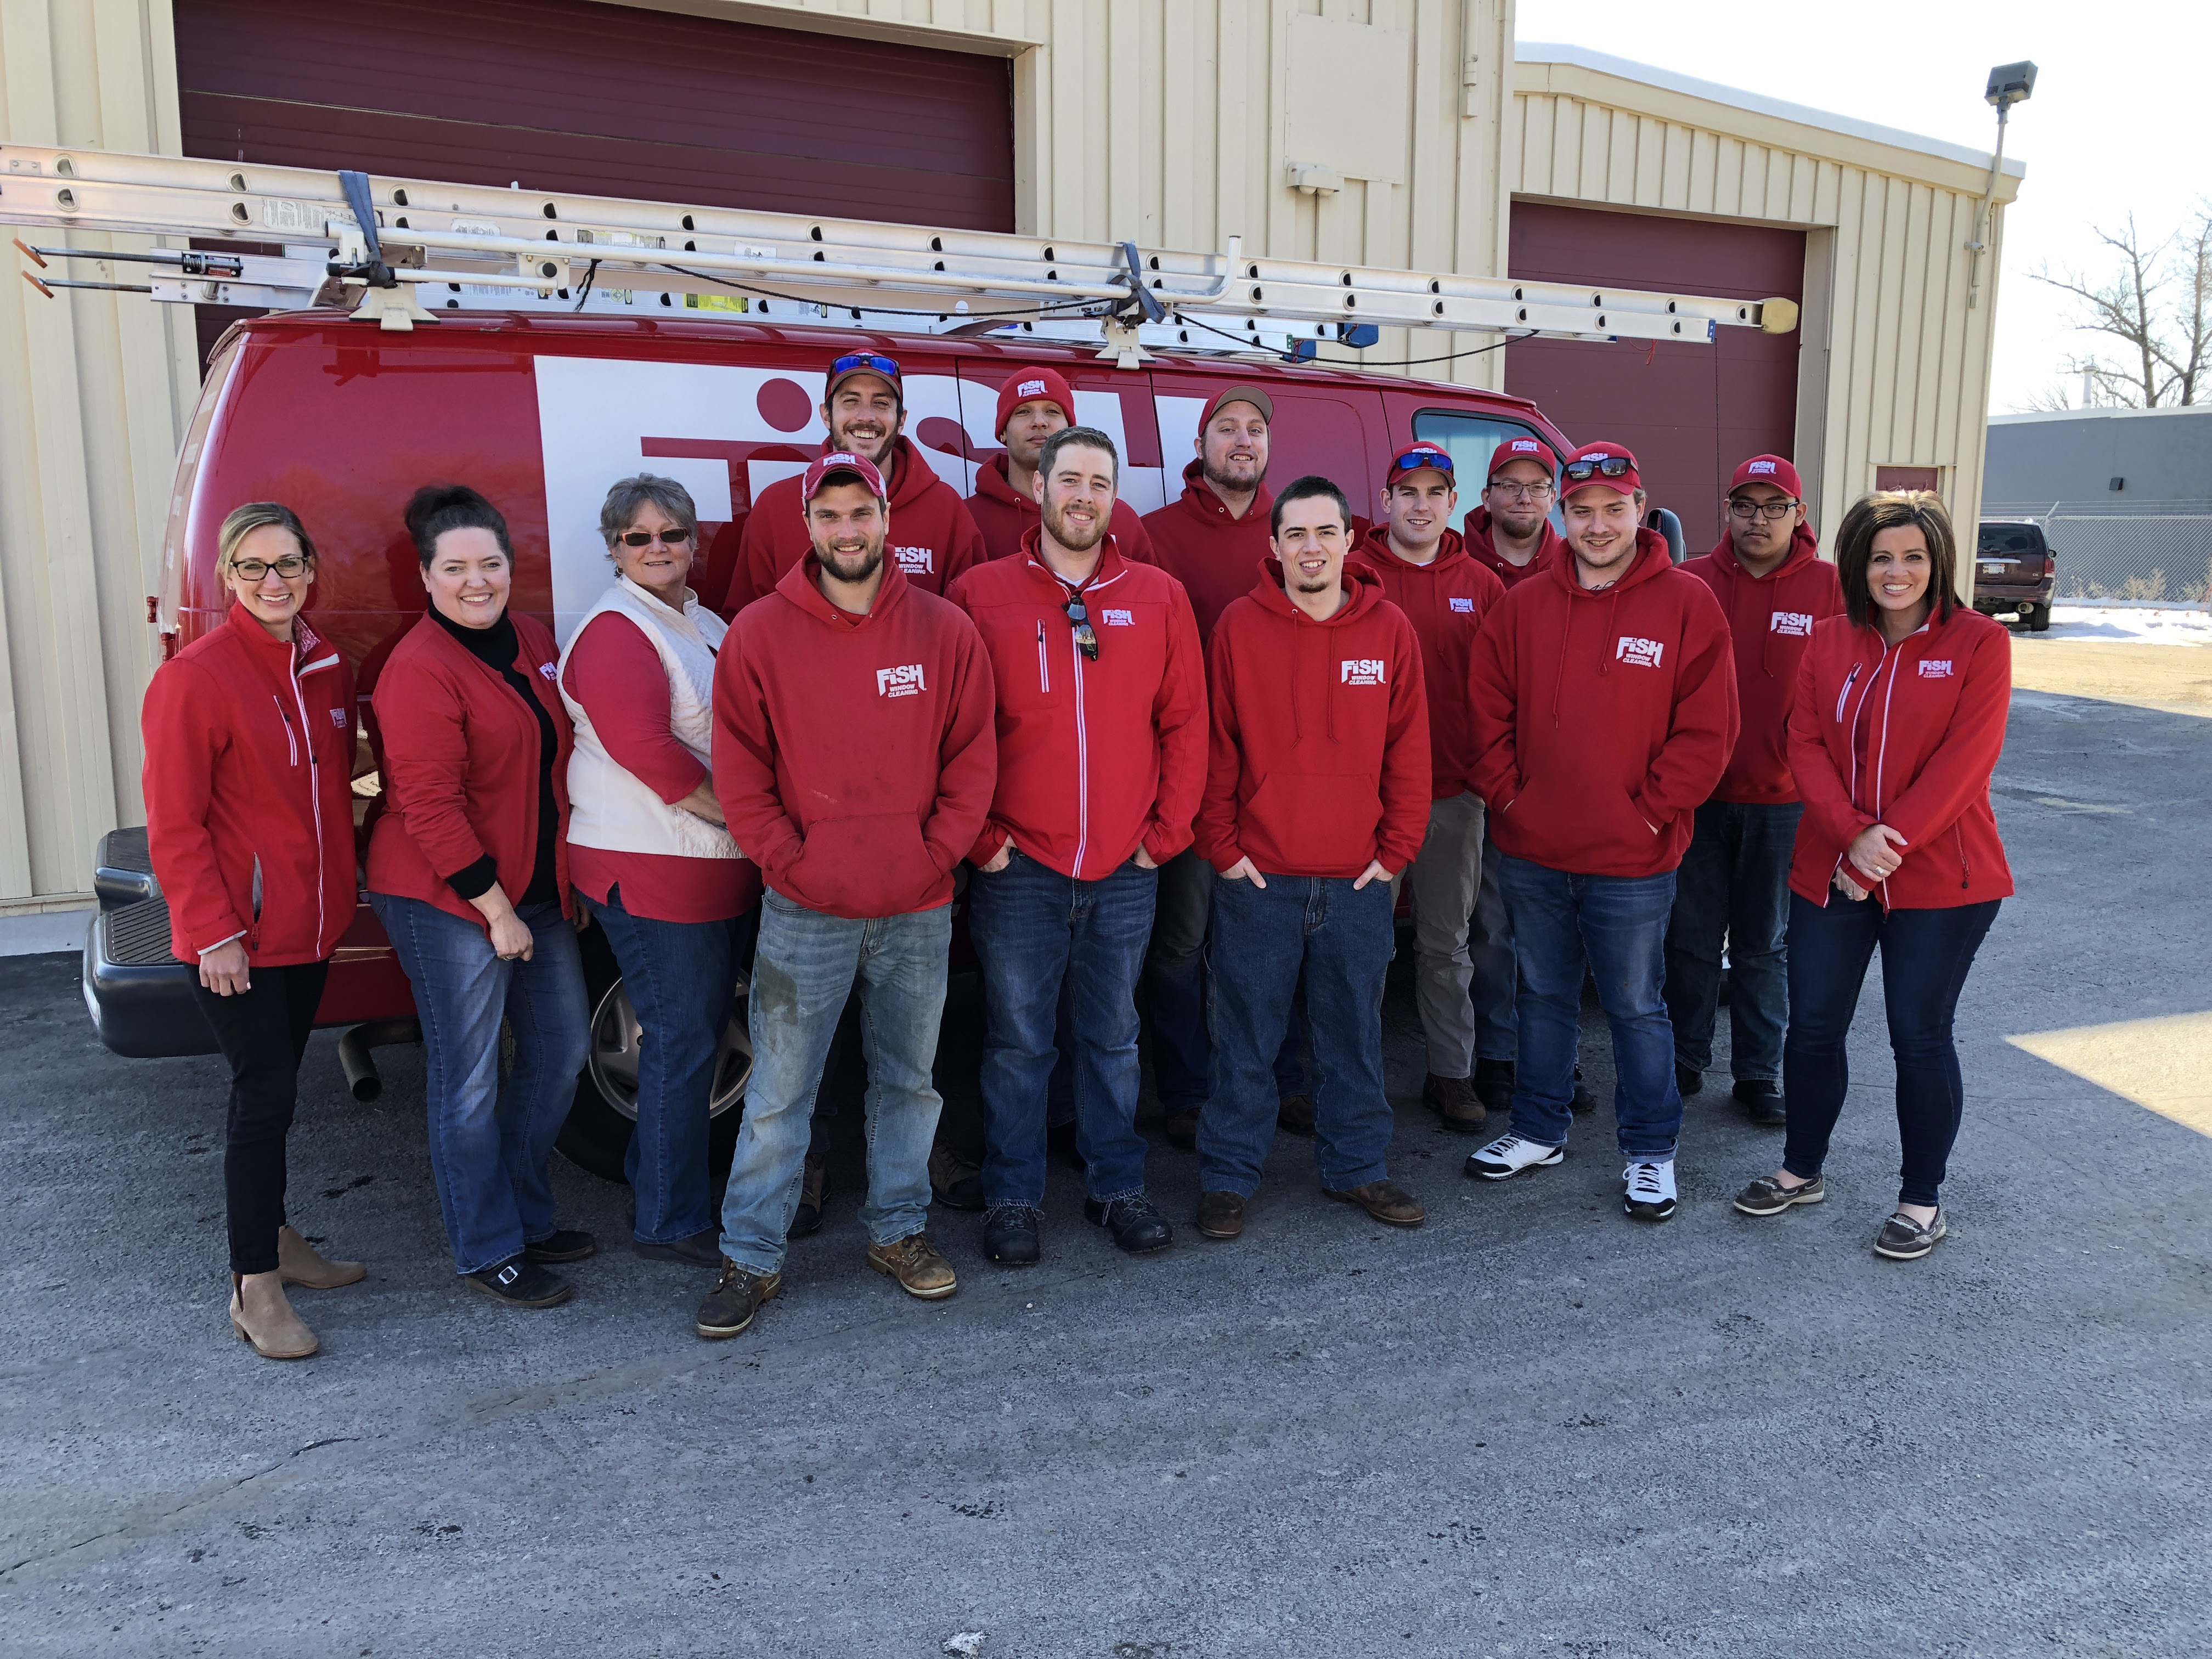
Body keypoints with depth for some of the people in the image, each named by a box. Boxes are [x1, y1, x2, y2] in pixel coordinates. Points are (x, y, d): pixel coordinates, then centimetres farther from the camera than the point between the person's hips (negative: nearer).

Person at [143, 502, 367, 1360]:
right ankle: (255, 1287, 7)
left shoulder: (326, 669, 7)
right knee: (265, 1094, -5)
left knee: (274, 1087, 18)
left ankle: (275, 1238, 33)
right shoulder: (195, 676, -15)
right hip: (235, 940, -7)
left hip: (308, 927, 7)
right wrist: (214, 933, -16)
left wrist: (337, 893, 12)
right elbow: (174, 823, -14)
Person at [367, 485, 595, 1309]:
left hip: (539, 889, 8)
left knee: (559, 1052, 15)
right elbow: (430, 807, -19)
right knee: (469, 1081, 2)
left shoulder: (532, 641, 8)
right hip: (448, 900, -8)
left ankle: (529, 1215, 32)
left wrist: (571, 878, 13)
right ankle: (488, 1252, 15)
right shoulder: (419, 670, -16)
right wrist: (495, 907, -18)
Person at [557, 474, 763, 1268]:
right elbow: (645, 747, -22)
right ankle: (672, 1224, 10)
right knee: (682, 1041, -3)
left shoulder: (707, 625, 17)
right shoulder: (615, 631, -11)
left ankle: (654, 1171, 35)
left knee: (700, 1030, 17)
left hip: (720, 867, 9)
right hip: (653, 868, -9)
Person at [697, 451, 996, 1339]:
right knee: (778, 1092, 4)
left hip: (919, 912, 2)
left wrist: (937, 854, -6)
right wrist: (790, 863, -10)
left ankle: (898, 1230, 31)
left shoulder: (945, 630, 1)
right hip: (803, 913, -2)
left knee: (908, 1078, 15)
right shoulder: (759, 633, -3)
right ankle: (751, 1258, 16)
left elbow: (972, 760, 3)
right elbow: (739, 772, -3)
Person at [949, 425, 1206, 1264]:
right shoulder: (981, 593, -1)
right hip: (1018, 869, -2)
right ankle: (1012, 1197, 21)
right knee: (1018, 1042, 7)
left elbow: (1185, 724, 6)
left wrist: (1166, 832, 0)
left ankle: (1118, 1186, 27)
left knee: (1113, 1037, 14)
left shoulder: (1159, 597, 6)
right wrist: (980, 838, -6)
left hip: (1127, 870, 2)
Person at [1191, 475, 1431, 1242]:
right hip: (1258, 877, -2)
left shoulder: (1389, 629, 2)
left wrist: (1396, 849, 0)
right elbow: (1215, 747, 0)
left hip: (1358, 881, 2)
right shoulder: (1239, 626, -2)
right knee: (1245, 1039, 7)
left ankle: (1356, 1166, 29)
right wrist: (1222, 847, -4)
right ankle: (1227, 1177, 19)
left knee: (1355, 1034, 13)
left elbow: (1408, 748, 5)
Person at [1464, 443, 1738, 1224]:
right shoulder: (1524, 605, 4)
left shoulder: (1686, 604, -6)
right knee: (1544, 998, 18)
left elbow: (1706, 729, -8)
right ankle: (1540, 1131, 33)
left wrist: (1649, 809, -11)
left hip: (1632, 864, -3)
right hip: (1531, 854, 4)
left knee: (1635, 1008, 8)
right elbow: (1489, 713, 7)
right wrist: (1508, 795, -2)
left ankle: (1651, 1152, 24)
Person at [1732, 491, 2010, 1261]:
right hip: (1830, 872, 4)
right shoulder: (1828, 641, 6)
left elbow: (1966, 756, -13)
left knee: (1920, 1037, 5)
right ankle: (1803, 1169, 31)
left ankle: (1923, 1200, 22)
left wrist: (1891, 842, -19)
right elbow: (1805, 744, -2)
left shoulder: (1978, 642, -5)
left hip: (1939, 879, -3)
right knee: (1812, 1027, 11)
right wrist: (1852, 834, -16)